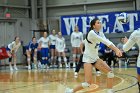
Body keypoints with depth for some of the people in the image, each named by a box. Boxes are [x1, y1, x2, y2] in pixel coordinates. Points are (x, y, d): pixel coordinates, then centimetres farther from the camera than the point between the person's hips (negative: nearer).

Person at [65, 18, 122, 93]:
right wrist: (116, 49, -32)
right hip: (88, 58, -8)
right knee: (88, 83, -14)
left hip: (95, 58, 8)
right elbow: (105, 42, -27)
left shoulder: (100, 33, 4)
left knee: (110, 72, -5)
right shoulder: (91, 33, -21)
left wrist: (116, 50, -28)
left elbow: (107, 42, -11)